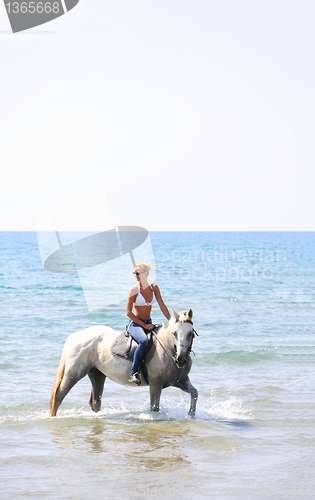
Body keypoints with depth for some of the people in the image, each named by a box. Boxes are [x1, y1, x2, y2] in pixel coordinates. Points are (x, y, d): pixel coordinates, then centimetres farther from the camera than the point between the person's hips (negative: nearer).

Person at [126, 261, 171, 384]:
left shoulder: (154, 288, 5)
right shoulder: (134, 290, -8)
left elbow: (162, 306, 8)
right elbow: (128, 312, -10)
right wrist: (144, 325, -14)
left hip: (148, 324, 6)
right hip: (135, 324, -6)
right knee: (143, 341, -37)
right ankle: (133, 373, -35)